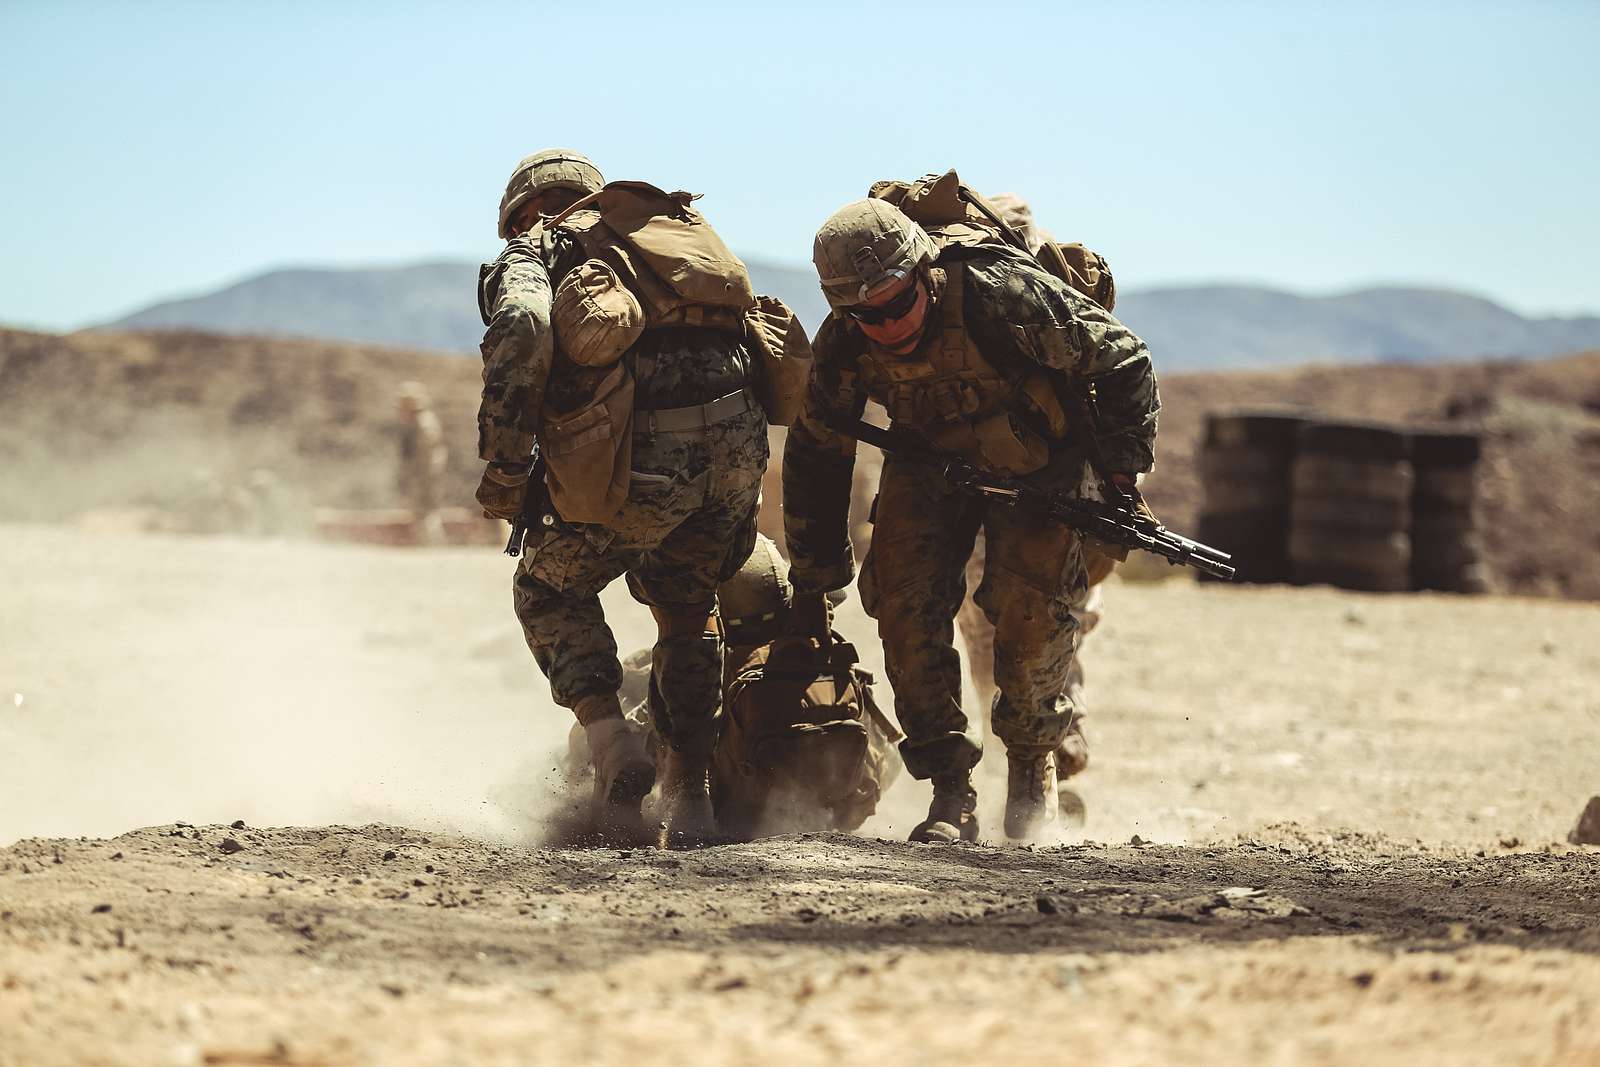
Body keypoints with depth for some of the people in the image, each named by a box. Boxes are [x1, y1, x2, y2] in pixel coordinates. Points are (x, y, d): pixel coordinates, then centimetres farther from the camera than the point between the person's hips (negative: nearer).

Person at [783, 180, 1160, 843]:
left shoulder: (1002, 295, -33)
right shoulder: (844, 346, -19)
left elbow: (1121, 361, -19)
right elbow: (815, 458, -2)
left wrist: (1121, 472, -20)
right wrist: (812, 585, 1)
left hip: (1039, 459, -3)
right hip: (930, 464, 3)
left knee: (1029, 611, -17)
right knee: (907, 607, -14)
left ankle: (1032, 762, 8)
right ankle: (951, 796, -8)